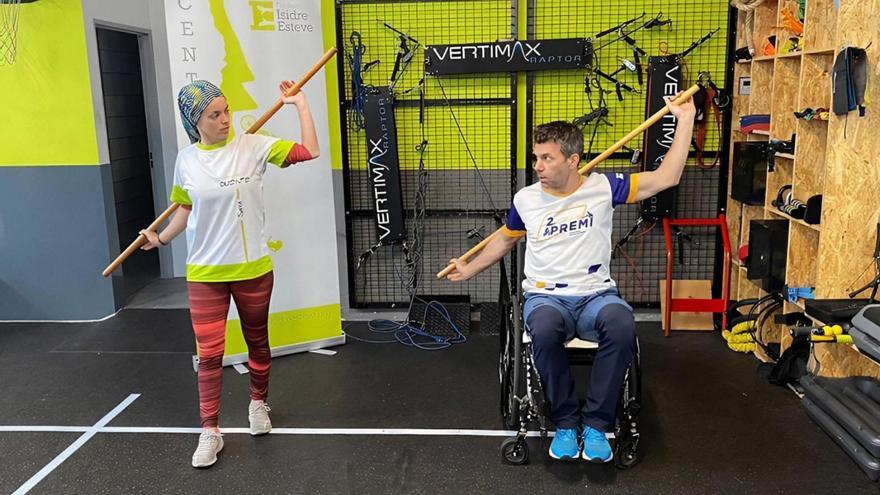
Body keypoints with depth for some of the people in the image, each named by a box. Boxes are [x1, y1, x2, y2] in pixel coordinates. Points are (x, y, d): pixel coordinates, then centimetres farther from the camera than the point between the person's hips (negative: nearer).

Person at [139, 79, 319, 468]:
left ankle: (258, 403, 40)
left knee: (257, 342, 16)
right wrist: (161, 239, 16)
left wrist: (300, 103, -10)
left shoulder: (253, 146, -7)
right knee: (209, 353, 1)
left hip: (253, 269, 0)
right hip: (205, 273, 1)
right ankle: (210, 431, 14)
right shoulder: (186, 160, 0)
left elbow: (309, 151, -12)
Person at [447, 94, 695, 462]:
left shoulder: (603, 187, 1)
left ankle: (596, 424, -18)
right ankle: (565, 423, -15)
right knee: (544, 330, -38)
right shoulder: (526, 199, 5)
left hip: (597, 294, 0)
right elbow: (505, 240, 24)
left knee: (622, 326, -36)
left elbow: (666, 178, 0)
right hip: (546, 296, 0)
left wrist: (685, 121, -3)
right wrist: (471, 269, 30)